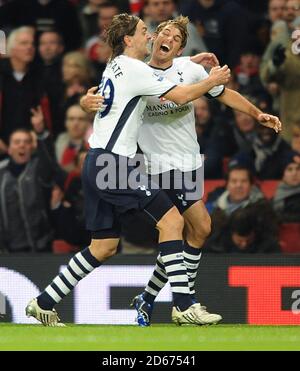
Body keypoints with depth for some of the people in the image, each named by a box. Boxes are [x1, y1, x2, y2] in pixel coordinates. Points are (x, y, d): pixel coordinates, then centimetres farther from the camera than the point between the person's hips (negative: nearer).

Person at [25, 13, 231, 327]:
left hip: (96, 165, 10)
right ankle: (184, 305, -15)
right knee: (171, 220, -11)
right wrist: (212, 81, 0)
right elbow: (180, 96, -15)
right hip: (112, 162, -10)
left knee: (104, 247, 13)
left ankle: (43, 303, 15)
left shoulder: (115, 67, 18)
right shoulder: (132, 68, -11)